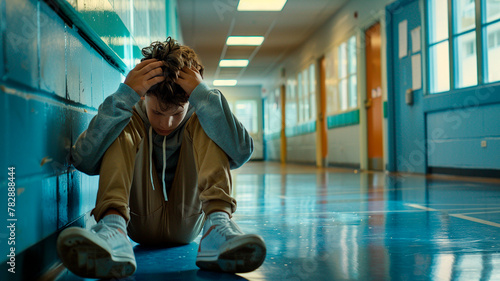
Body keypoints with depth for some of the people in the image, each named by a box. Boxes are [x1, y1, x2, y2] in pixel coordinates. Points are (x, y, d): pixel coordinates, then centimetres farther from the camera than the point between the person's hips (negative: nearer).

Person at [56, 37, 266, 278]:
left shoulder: (198, 116, -3)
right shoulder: (131, 116, -5)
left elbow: (242, 152, -24)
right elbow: (82, 160, -24)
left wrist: (202, 94, -29)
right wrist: (124, 95, -30)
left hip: (187, 225, 0)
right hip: (141, 222, 0)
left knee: (206, 126, -16)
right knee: (122, 131, -18)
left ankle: (217, 222, -35)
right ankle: (113, 224, -42)